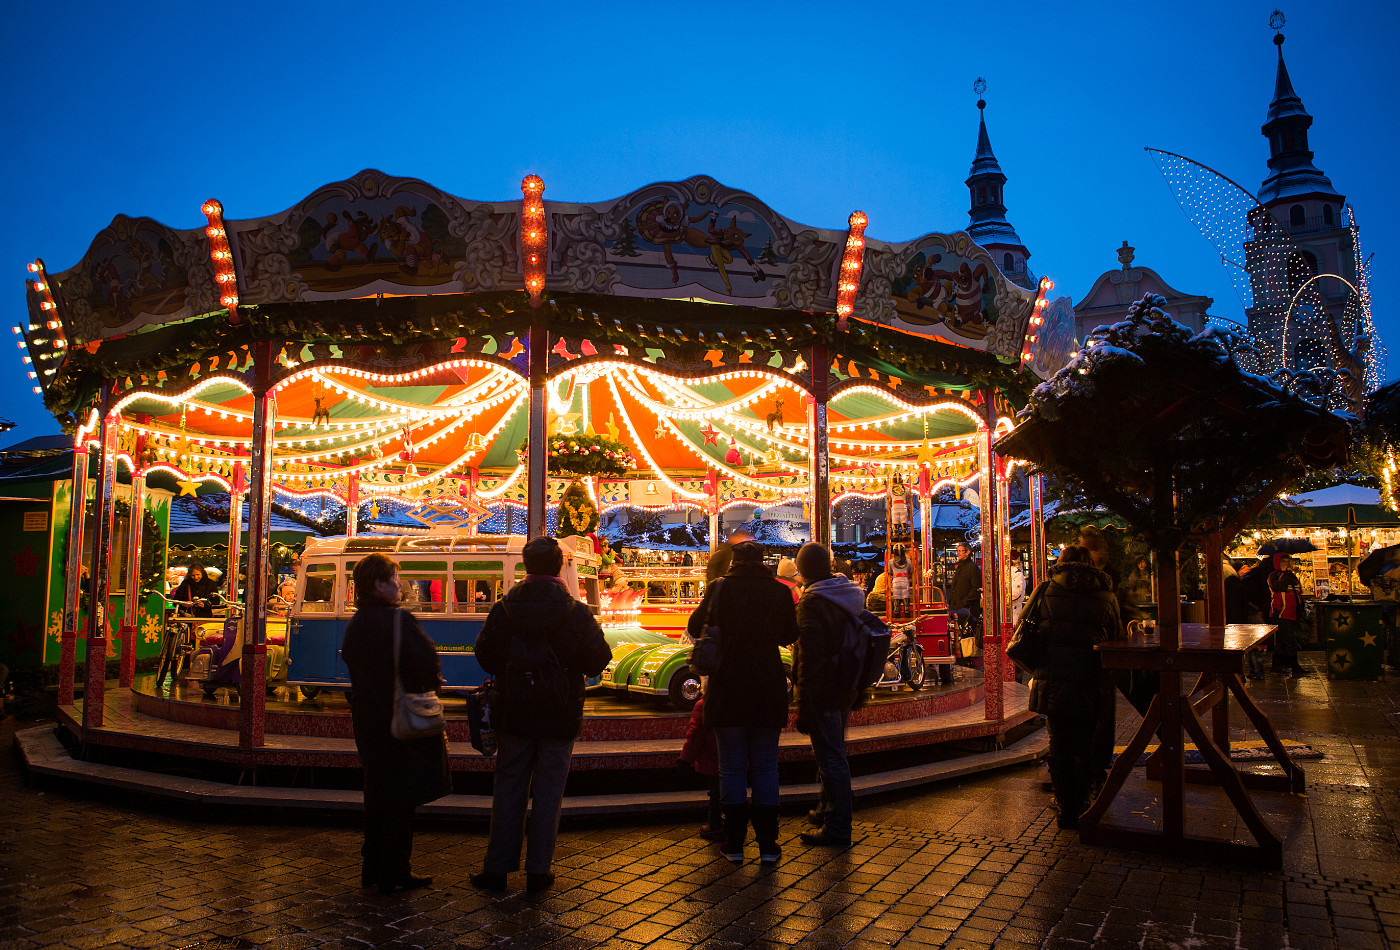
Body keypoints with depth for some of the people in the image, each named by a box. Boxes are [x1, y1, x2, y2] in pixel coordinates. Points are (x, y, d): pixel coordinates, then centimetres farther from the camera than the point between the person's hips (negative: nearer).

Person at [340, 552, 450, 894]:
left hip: (367, 720, 8)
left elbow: (353, 665, 15)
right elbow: (429, 665, -22)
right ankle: (394, 874, 9)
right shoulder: (399, 620, -19)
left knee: (377, 793, 18)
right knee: (402, 798, 2)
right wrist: (432, 682, -1)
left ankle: (372, 868, 27)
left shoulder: (354, 625, 6)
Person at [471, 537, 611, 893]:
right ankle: (538, 870, 14)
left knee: (508, 790, 13)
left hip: (513, 715, 2)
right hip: (559, 717, -1)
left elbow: (486, 656, 0)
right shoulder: (577, 613, -11)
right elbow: (598, 660, -7)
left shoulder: (503, 609, -6)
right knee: (548, 792, 8)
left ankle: (497, 868, 19)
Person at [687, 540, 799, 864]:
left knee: (732, 767, 8)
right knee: (765, 768, 10)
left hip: (727, 688, -1)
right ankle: (767, 845, 12)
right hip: (769, 688, 1)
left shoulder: (720, 588, -6)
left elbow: (695, 628, 6)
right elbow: (790, 636, 11)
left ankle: (734, 843, 12)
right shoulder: (780, 592, -1)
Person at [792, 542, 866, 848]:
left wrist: (803, 706, -20)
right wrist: (858, 691, 23)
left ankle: (837, 828, 5)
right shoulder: (850, 595, 7)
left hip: (822, 693, -9)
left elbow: (810, 659, -23)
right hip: (846, 691, 9)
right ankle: (826, 811, 37)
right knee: (834, 754, 21)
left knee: (830, 759, -2)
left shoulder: (812, 602, -19)